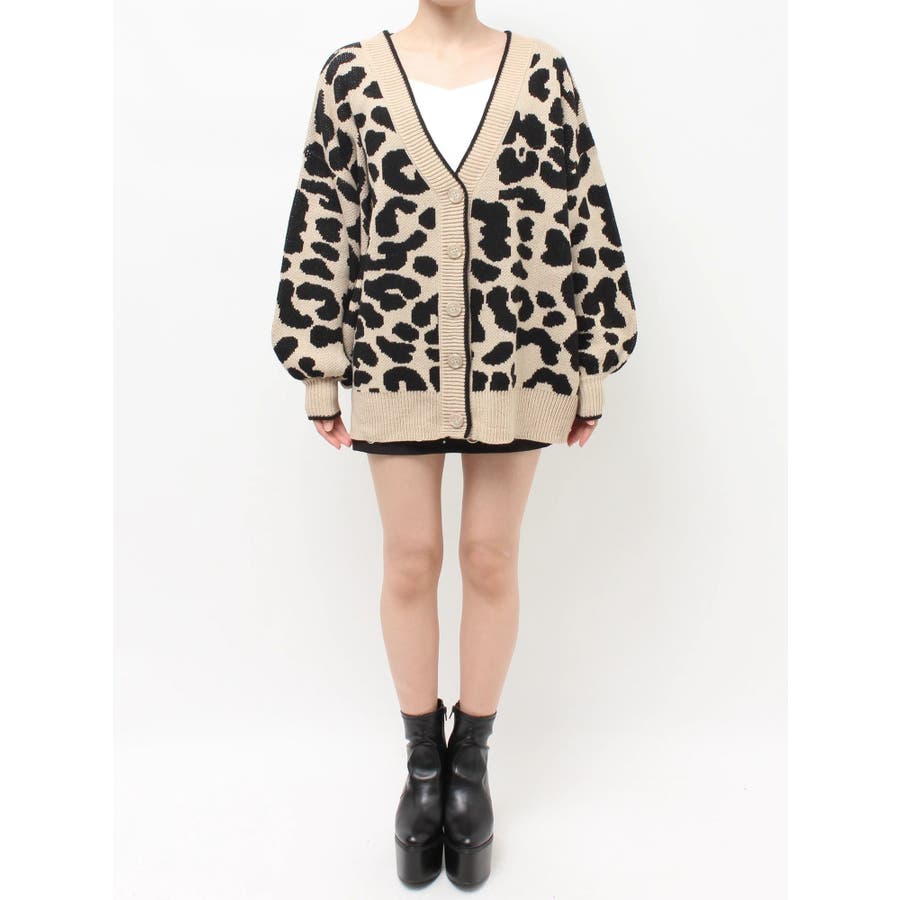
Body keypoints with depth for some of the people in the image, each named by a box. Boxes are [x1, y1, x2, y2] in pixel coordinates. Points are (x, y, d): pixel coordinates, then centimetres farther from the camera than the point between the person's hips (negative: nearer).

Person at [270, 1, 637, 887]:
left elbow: (584, 221, 4)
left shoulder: (543, 72, 5)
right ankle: (421, 764, 29)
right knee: (410, 563, 7)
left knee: (491, 561, 7)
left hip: (516, 362, 1)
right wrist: (318, 371, 0)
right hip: (396, 362, 0)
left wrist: (592, 367, 1)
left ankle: (471, 764, 28)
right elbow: (320, 226, 3)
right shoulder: (353, 73, 5)